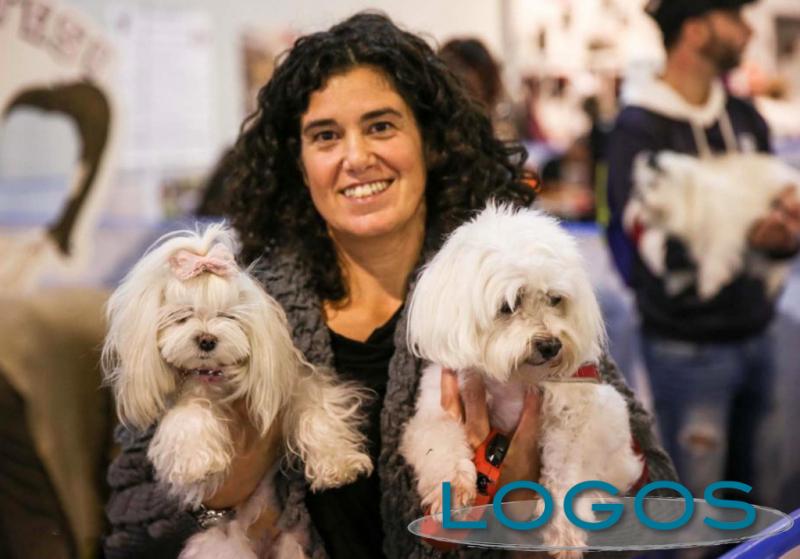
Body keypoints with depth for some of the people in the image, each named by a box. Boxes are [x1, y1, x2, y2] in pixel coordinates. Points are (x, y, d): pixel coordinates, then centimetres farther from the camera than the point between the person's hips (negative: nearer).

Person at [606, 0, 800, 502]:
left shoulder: (745, 118, 9)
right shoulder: (638, 132, -10)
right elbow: (661, 249, -19)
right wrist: (744, 235, -35)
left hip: (754, 334, 6)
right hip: (689, 348, -6)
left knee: (746, 490, 13)